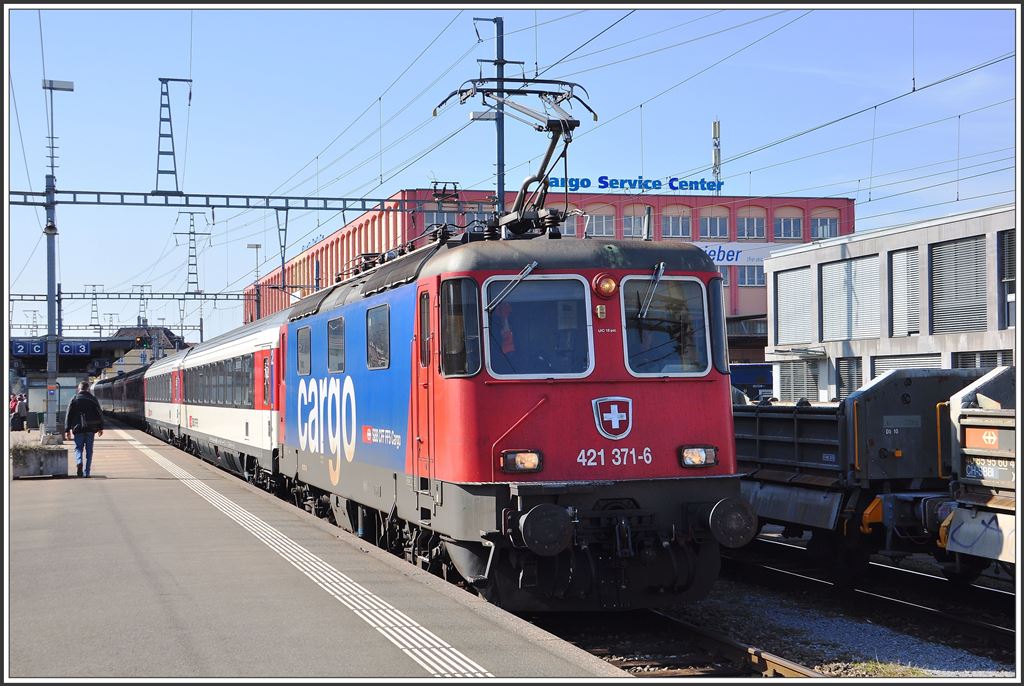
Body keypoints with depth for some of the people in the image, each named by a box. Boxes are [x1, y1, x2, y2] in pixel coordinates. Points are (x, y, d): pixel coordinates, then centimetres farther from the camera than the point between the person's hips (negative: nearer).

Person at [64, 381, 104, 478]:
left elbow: (68, 415, 0)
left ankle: (79, 462, -22)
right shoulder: (93, 399, 4)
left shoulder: (74, 399, 1)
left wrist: (67, 430, 3)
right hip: (90, 429, 1)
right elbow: (99, 414, 5)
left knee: (78, 448, 9)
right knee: (89, 450, 8)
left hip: (78, 428, -1)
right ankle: (86, 472, 6)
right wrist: (100, 428, 13)